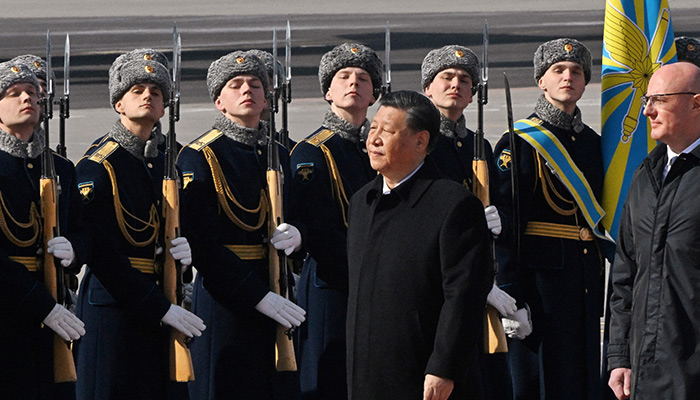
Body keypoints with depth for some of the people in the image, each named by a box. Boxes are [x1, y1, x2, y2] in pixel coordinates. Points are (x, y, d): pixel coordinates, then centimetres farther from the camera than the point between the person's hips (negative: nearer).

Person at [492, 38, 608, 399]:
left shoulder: (593, 143, 16)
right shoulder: (520, 144, -5)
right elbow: (505, 228, -11)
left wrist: (601, 295, 17)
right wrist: (512, 298, -18)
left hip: (586, 286, 7)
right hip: (539, 278, -7)